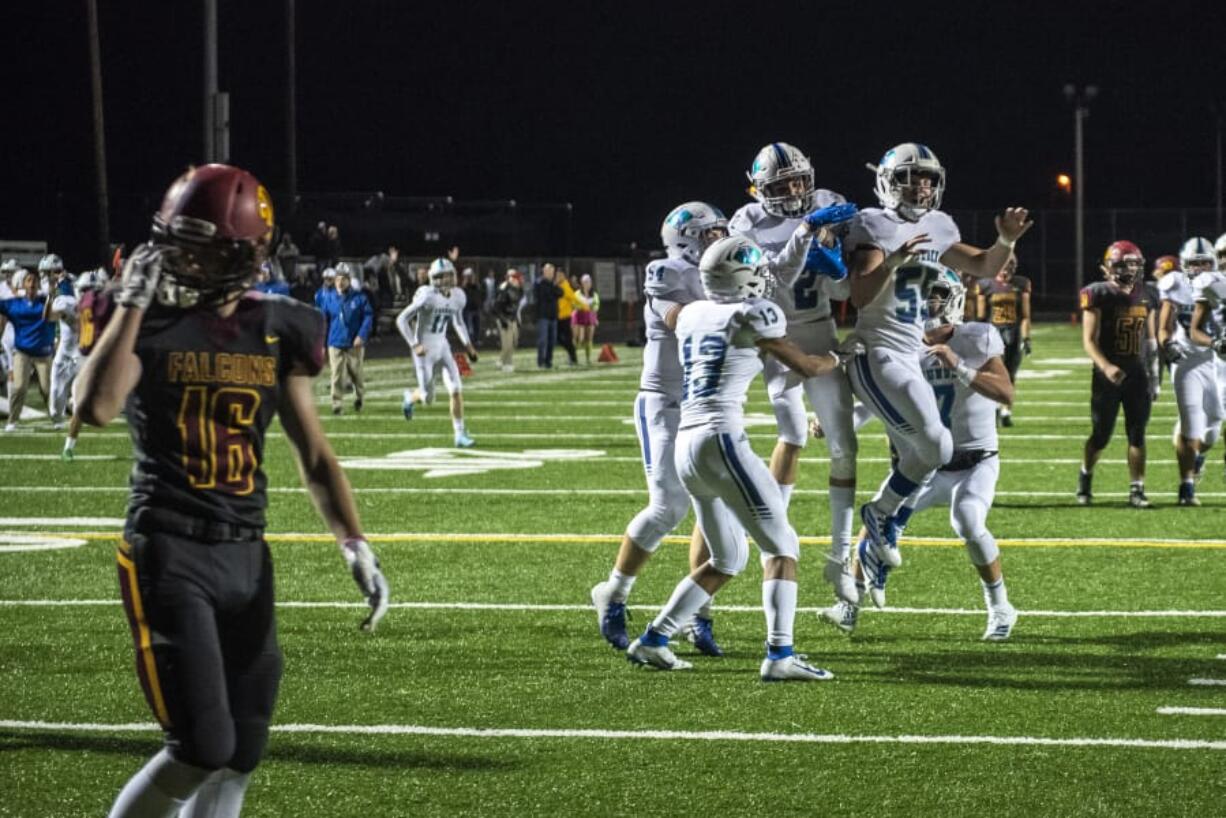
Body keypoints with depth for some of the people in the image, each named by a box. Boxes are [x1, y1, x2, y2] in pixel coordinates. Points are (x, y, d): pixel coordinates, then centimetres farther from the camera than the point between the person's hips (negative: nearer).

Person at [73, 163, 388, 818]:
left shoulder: (275, 332, 6)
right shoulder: (148, 323, -5)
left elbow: (314, 457, 13)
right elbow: (95, 410, -25)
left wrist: (356, 548, 2)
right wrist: (133, 303, -18)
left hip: (246, 556, 5)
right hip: (168, 552, -5)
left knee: (238, 758, 7)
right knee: (201, 750, -13)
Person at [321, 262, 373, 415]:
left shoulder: (359, 297, -4)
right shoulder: (330, 299, 3)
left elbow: (368, 316, -5)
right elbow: (324, 321, 9)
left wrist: (362, 336, -17)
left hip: (354, 344, -1)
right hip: (335, 344, 1)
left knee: (356, 373, 12)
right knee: (337, 375, -7)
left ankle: (359, 396, 39)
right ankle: (336, 404, -4)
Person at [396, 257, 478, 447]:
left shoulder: (458, 296, 0)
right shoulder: (427, 297, -20)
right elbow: (401, 320, -16)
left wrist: (468, 344, 14)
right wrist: (414, 345, -20)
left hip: (442, 346, 5)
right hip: (424, 349, -5)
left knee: (456, 390, -6)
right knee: (428, 398, 2)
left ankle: (460, 434, 1)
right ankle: (410, 398, 38)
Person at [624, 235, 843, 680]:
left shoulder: (691, 315, 15)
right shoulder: (751, 315, -4)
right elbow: (806, 367, 5)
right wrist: (835, 359, 25)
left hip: (685, 445, 8)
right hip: (720, 439, -8)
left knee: (728, 559, 20)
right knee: (781, 546, -3)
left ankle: (653, 640, 19)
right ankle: (780, 656, -15)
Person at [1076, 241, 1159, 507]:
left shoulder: (1144, 297, 8)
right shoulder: (1099, 296, -8)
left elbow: (1151, 340, 16)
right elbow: (1089, 340, -12)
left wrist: (1154, 378, 13)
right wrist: (1106, 367, -27)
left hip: (1138, 375, 4)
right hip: (1108, 376, -4)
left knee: (1137, 435, 1)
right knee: (1101, 436, 3)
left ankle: (1136, 489, 5)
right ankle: (1086, 476, 29)